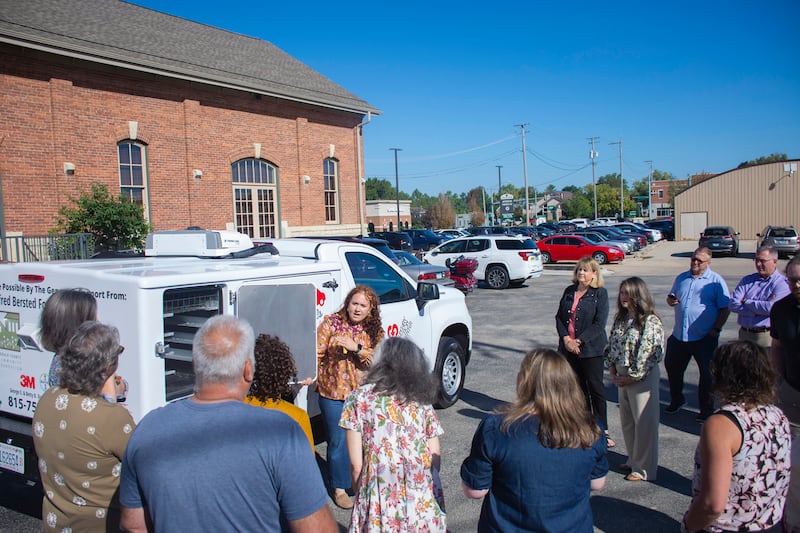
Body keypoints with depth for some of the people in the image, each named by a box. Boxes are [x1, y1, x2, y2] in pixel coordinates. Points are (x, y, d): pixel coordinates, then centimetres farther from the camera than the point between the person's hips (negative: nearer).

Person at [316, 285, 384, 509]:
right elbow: (317, 352, -9)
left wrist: (357, 348, -20)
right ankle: (339, 488, 22)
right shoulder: (331, 323, -5)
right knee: (338, 441, 5)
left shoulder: (374, 331, 4)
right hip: (333, 392, -3)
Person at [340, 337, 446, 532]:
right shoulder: (422, 402, 7)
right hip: (424, 505, 3)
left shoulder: (358, 399, -1)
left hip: (380, 506, -3)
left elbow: (356, 466, -3)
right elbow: (435, 461, 6)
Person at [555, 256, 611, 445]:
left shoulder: (600, 294, -6)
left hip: (591, 349, -5)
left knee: (595, 388, 0)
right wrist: (566, 339, -7)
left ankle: (602, 429, 8)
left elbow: (599, 323, -12)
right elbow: (559, 317, 8)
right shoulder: (569, 291, 9)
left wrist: (578, 341, -15)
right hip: (568, 348, 5)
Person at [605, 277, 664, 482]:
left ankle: (644, 468, 14)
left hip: (643, 378, -7)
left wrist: (632, 377, -14)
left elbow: (648, 354, -18)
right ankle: (633, 459, 33)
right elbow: (612, 346, 11)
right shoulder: (620, 319, 8)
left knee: (644, 422, 2)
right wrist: (613, 372, 2)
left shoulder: (650, 322, -16)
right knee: (627, 421, 16)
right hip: (622, 376, 7)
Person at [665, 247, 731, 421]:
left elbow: (725, 308, -6)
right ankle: (676, 400, 35)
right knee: (672, 368, 14)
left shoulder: (716, 280, -4)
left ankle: (706, 409, 20)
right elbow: (671, 298, 23)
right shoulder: (681, 278, 12)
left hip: (705, 338, -5)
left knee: (707, 374, 4)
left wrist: (716, 330, -14)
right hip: (679, 336, 5)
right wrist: (670, 300, -1)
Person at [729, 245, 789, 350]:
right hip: (744, 334, 4)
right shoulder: (747, 280, 11)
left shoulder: (782, 283, -3)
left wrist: (746, 302, -4)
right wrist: (757, 312, -12)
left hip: (767, 336, -4)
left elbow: (771, 308, -18)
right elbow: (732, 304, -1)